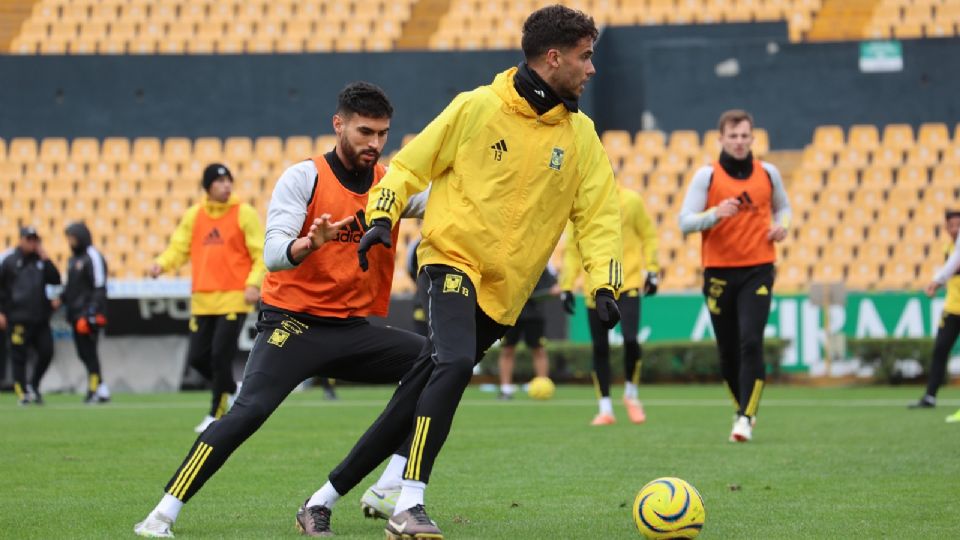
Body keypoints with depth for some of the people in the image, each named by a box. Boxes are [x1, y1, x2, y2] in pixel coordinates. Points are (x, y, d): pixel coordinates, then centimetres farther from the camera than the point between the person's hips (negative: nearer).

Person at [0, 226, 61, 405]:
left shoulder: (41, 261, 13)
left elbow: (56, 280, 2)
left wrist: (45, 258, -2)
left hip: (40, 317, 4)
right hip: (18, 318, -4)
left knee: (46, 352, 0)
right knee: (19, 357, -2)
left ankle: (34, 385, 19)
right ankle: (22, 392, 6)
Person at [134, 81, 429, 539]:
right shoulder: (304, 178, -8)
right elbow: (274, 255, -19)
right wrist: (310, 244, -40)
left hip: (353, 329, 5)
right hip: (293, 324, -5)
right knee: (248, 412, -24)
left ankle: (390, 489, -9)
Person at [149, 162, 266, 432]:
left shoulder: (244, 213, -2)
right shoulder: (194, 215, 9)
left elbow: (261, 254, -3)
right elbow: (179, 248, 8)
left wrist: (253, 283, -18)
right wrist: (162, 264, -13)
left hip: (234, 299, -5)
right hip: (203, 299, 5)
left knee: (221, 356, -8)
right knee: (197, 357, 3)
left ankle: (217, 415, 7)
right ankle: (232, 390, 30)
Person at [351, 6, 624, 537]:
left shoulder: (580, 135, 6)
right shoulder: (477, 107, -5)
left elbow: (598, 214, 6)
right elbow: (409, 164, 2)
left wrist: (604, 284, -7)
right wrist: (381, 219, -10)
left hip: (504, 291, 5)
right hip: (451, 260, -5)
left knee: (420, 394, 5)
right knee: (454, 364, -28)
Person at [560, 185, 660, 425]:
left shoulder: (631, 201, -2)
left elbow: (648, 236, 6)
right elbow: (572, 249, 10)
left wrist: (652, 270, -1)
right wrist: (567, 286, 6)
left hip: (628, 283, -2)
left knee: (630, 338, -17)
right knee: (600, 348, 3)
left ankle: (631, 394, 8)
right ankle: (605, 409, 13)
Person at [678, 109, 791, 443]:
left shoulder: (768, 173, 6)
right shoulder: (707, 175, -2)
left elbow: (782, 206, 24)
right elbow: (685, 222, -7)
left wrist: (781, 225, 2)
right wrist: (716, 213, -25)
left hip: (757, 270, 0)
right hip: (718, 271, 0)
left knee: (751, 343, -16)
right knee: (728, 350, 7)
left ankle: (746, 419, -17)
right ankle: (743, 408, 29)